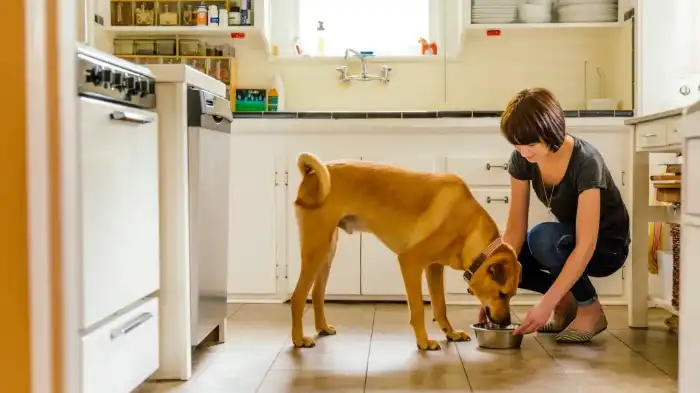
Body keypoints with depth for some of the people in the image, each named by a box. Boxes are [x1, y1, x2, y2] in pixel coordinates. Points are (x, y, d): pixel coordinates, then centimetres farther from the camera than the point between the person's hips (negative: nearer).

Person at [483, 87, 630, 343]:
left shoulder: (586, 162, -33)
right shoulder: (521, 159, -16)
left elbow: (585, 246, -35)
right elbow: (515, 227, -14)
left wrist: (546, 305, -40)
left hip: (606, 245, -6)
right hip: (566, 237, 6)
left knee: (542, 237, -36)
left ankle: (591, 310, -12)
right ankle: (565, 299, 5)